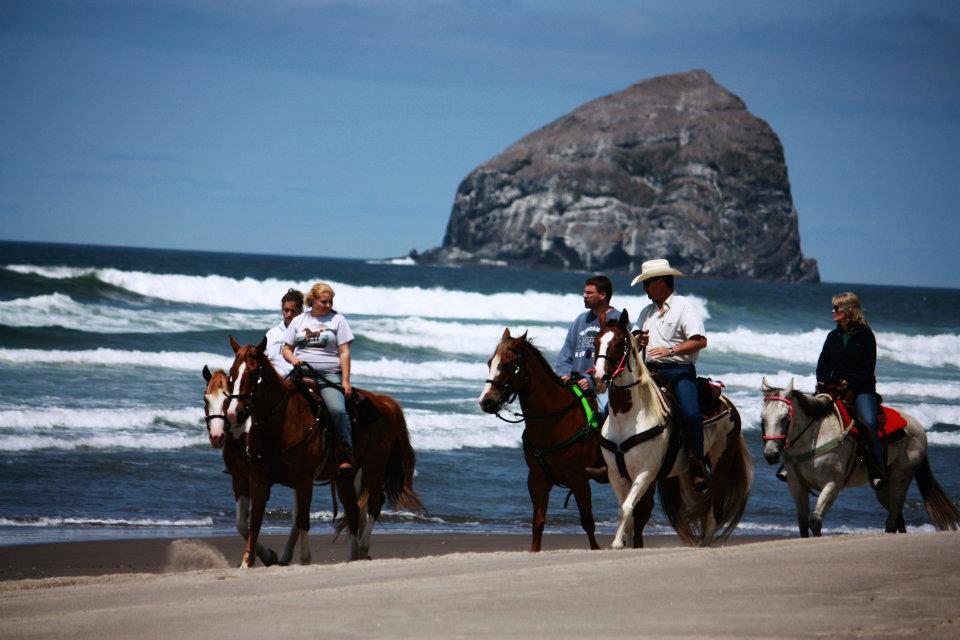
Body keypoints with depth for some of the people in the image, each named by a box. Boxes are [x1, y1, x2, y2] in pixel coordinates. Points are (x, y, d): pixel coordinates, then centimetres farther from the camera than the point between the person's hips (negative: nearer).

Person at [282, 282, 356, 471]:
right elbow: (286, 349, 20)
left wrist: (345, 381, -6)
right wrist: (293, 359, -4)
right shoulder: (298, 321, 17)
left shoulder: (337, 320, 8)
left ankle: (347, 456, -20)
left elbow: (344, 353, 3)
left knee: (337, 409, -27)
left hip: (329, 375, -3)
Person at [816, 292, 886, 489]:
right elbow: (822, 365, 13)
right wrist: (822, 382, -7)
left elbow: (867, 369, -7)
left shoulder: (865, 336, -2)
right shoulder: (833, 336, 14)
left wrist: (849, 383, -19)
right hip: (834, 388, 5)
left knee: (869, 424, -29)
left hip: (861, 389, -5)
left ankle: (878, 472, -28)